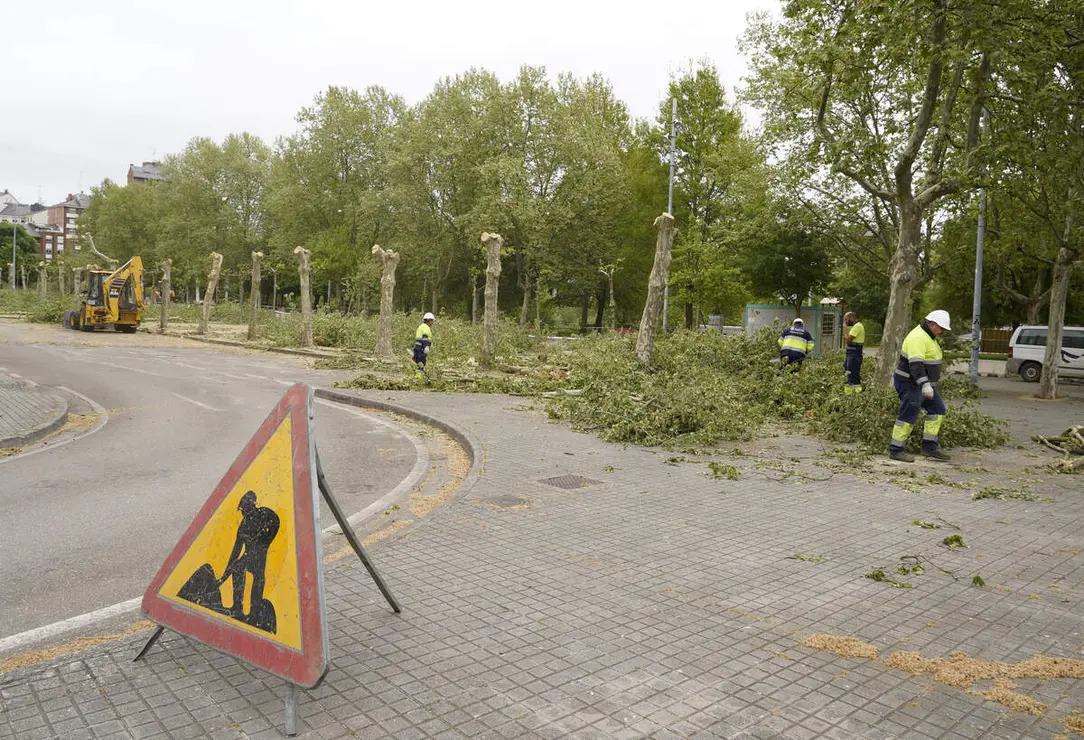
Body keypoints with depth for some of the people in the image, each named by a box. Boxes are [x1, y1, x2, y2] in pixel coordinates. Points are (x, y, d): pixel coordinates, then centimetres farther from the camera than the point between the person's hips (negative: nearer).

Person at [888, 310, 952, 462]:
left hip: (924, 384, 11)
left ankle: (929, 447, 13)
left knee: (937, 410, 10)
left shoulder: (928, 336, 14)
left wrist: (927, 384, 28)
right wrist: (924, 384, -39)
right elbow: (916, 364, -31)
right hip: (910, 384, -11)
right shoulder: (918, 338, -21)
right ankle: (896, 450, -1)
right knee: (908, 416, -8)